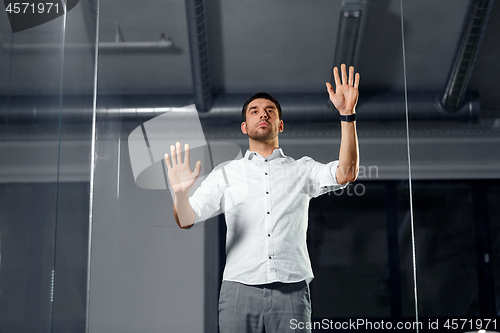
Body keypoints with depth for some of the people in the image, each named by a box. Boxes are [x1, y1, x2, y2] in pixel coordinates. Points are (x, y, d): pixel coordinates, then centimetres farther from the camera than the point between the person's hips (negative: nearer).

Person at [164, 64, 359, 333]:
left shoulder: (301, 170, 14)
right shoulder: (226, 173, 15)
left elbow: (345, 173, -3)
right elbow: (186, 220, 7)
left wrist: (347, 114, -12)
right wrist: (180, 192, -16)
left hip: (291, 290, 0)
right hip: (240, 288, 0)